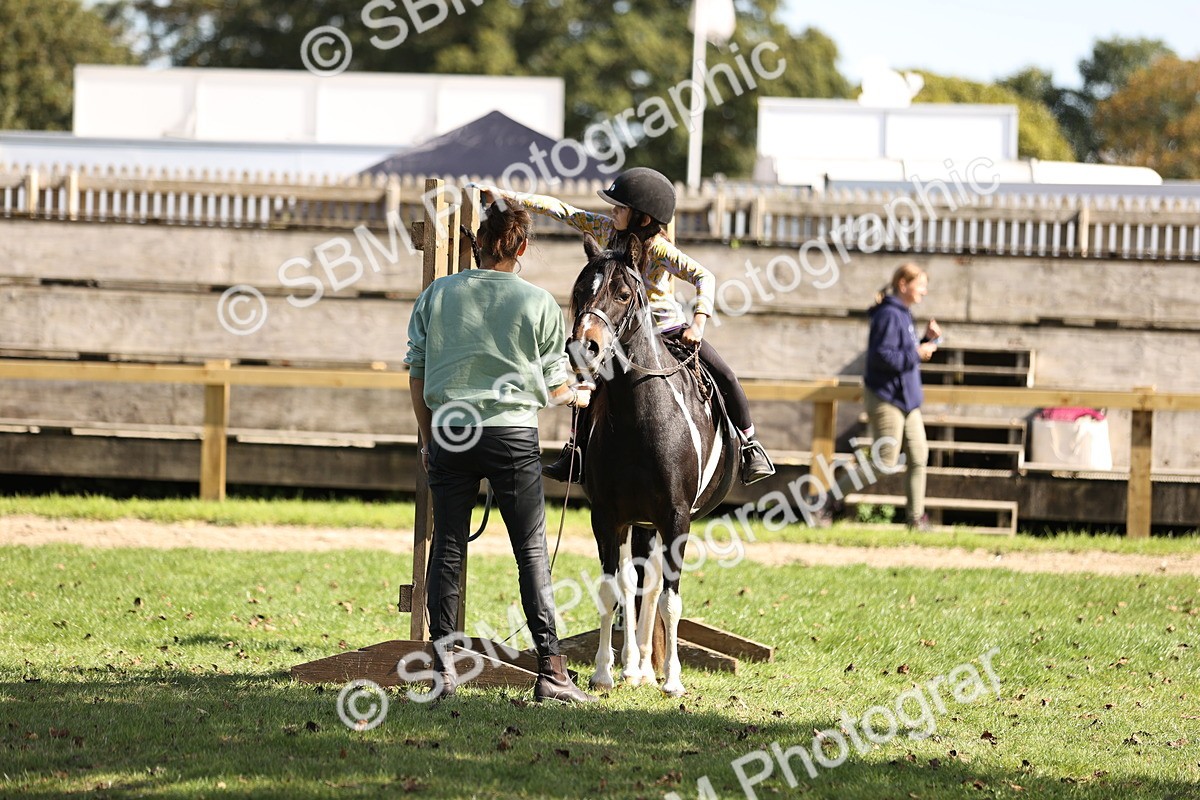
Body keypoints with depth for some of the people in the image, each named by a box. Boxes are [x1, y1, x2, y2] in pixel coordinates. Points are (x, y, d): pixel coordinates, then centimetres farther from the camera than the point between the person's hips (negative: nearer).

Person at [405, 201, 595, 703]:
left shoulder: (437, 294, 3)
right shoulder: (540, 304, -2)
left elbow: (416, 374, 6)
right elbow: (553, 388, 3)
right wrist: (581, 397, 25)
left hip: (449, 433, 2)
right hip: (514, 436, -2)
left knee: (447, 547, 9)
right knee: (532, 550, 3)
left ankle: (442, 665, 7)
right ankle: (551, 669, -1)